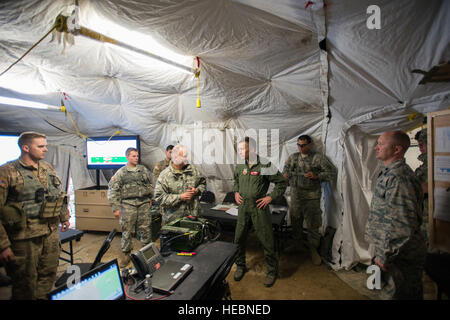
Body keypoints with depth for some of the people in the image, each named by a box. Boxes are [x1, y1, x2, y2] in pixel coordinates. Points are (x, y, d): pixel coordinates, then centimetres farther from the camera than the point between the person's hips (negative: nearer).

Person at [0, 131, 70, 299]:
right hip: (25, 238, -5)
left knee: (48, 277, 19)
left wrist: (65, 216, 21)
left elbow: (59, 194, 19)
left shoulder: (48, 168, 7)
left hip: (51, 233, 6)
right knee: (26, 287, 11)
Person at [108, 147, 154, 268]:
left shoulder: (144, 169, 10)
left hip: (144, 203, 2)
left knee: (145, 229, 7)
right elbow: (113, 191, -2)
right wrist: (115, 208, -7)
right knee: (127, 230, 4)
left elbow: (150, 185, 18)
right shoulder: (121, 172, 1)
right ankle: (126, 254, 22)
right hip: (128, 204, -2)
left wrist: (150, 198, 12)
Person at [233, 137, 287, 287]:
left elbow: (282, 182, -5)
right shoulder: (239, 166, 5)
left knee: (266, 241, 5)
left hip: (259, 207, -5)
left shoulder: (264, 165, -12)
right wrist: (236, 193, 9)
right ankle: (240, 266, 35)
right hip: (243, 207, 5)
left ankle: (272, 271, 27)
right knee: (239, 238, 12)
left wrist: (270, 197, -11)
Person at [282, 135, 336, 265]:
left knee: (312, 225, 4)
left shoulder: (319, 158, -7)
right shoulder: (293, 157, 7)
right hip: (295, 195, 4)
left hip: (311, 197, -4)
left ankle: (313, 249, 23)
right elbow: (286, 167, 23)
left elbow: (332, 173, -6)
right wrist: (286, 173, 0)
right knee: (295, 221, 17)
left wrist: (316, 176, -19)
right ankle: (297, 242, 39)